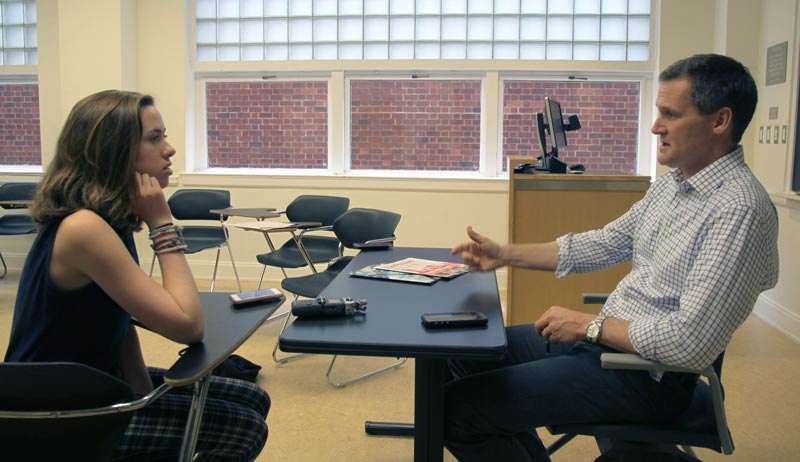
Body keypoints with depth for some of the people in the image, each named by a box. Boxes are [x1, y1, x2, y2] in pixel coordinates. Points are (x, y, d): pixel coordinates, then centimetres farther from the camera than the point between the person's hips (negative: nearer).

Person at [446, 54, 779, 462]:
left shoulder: (740, 209, -23)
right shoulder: (673, 182, 8)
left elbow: (691, 343, -27)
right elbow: (604, 244, 15)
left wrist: (588, 325, -16)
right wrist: (505, 255, 9)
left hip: (645, 376, -10)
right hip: (605, 337, 10)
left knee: (457, 407, -15)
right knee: (465, 353, 16)